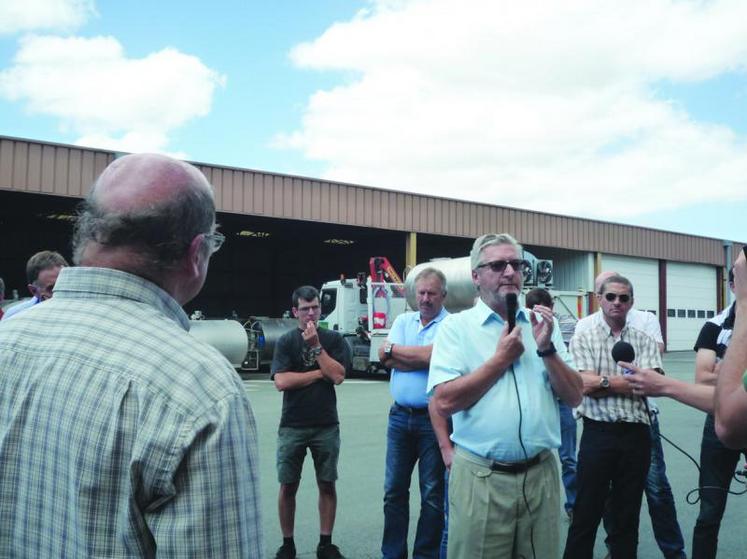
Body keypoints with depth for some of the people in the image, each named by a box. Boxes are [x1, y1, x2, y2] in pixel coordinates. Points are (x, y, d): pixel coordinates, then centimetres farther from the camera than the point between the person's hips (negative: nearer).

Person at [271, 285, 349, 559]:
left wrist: (316, 345, -13)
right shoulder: (286, 341, 0)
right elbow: (281, 381, -12)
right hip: (292, 426, -1)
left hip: (326, 426, 1)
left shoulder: (333, 339, 3)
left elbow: (338, 375, -10)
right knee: (288, 486, 6)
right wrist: (320, 373, -9)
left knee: (327, 485, 7)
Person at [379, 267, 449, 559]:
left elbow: (431, 355, -21)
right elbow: (385, 358, -2)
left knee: (432, 493, 6)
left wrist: (393, 349, -7)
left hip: (434, 418, -5)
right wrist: (421, 358, -11)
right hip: (400, 416, 5)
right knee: (394, 489, 12)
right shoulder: (403, 320, 10)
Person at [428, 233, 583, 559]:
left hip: (541, 475, 4)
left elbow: (574, 397, 5)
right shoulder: (456, 326, -4)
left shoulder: (542, 324, 8)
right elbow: (444, 402, -15)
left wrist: (546, 349, -9)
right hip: (480, 478, -3)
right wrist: (501, 359, -12)